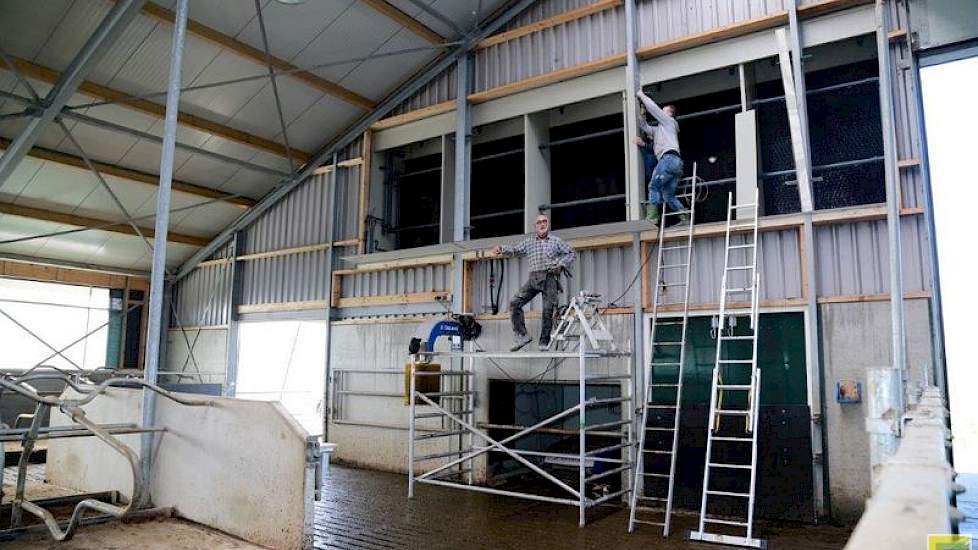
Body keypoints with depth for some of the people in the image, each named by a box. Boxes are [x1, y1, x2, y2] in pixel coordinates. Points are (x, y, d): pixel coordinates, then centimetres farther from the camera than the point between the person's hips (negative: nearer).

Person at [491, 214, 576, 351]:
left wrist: (561, 264, -4)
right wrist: (501, 249, -9)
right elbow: (514, 249, 10)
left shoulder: (556, 240, 11)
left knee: (548, 310, -5)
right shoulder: (529, 242, 16)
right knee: (514, 303, -13)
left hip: (550, 277, -2)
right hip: (533, 278, 2)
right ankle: (521, 336, -10)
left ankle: (544, 342, 5)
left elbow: (571, 254, 13)